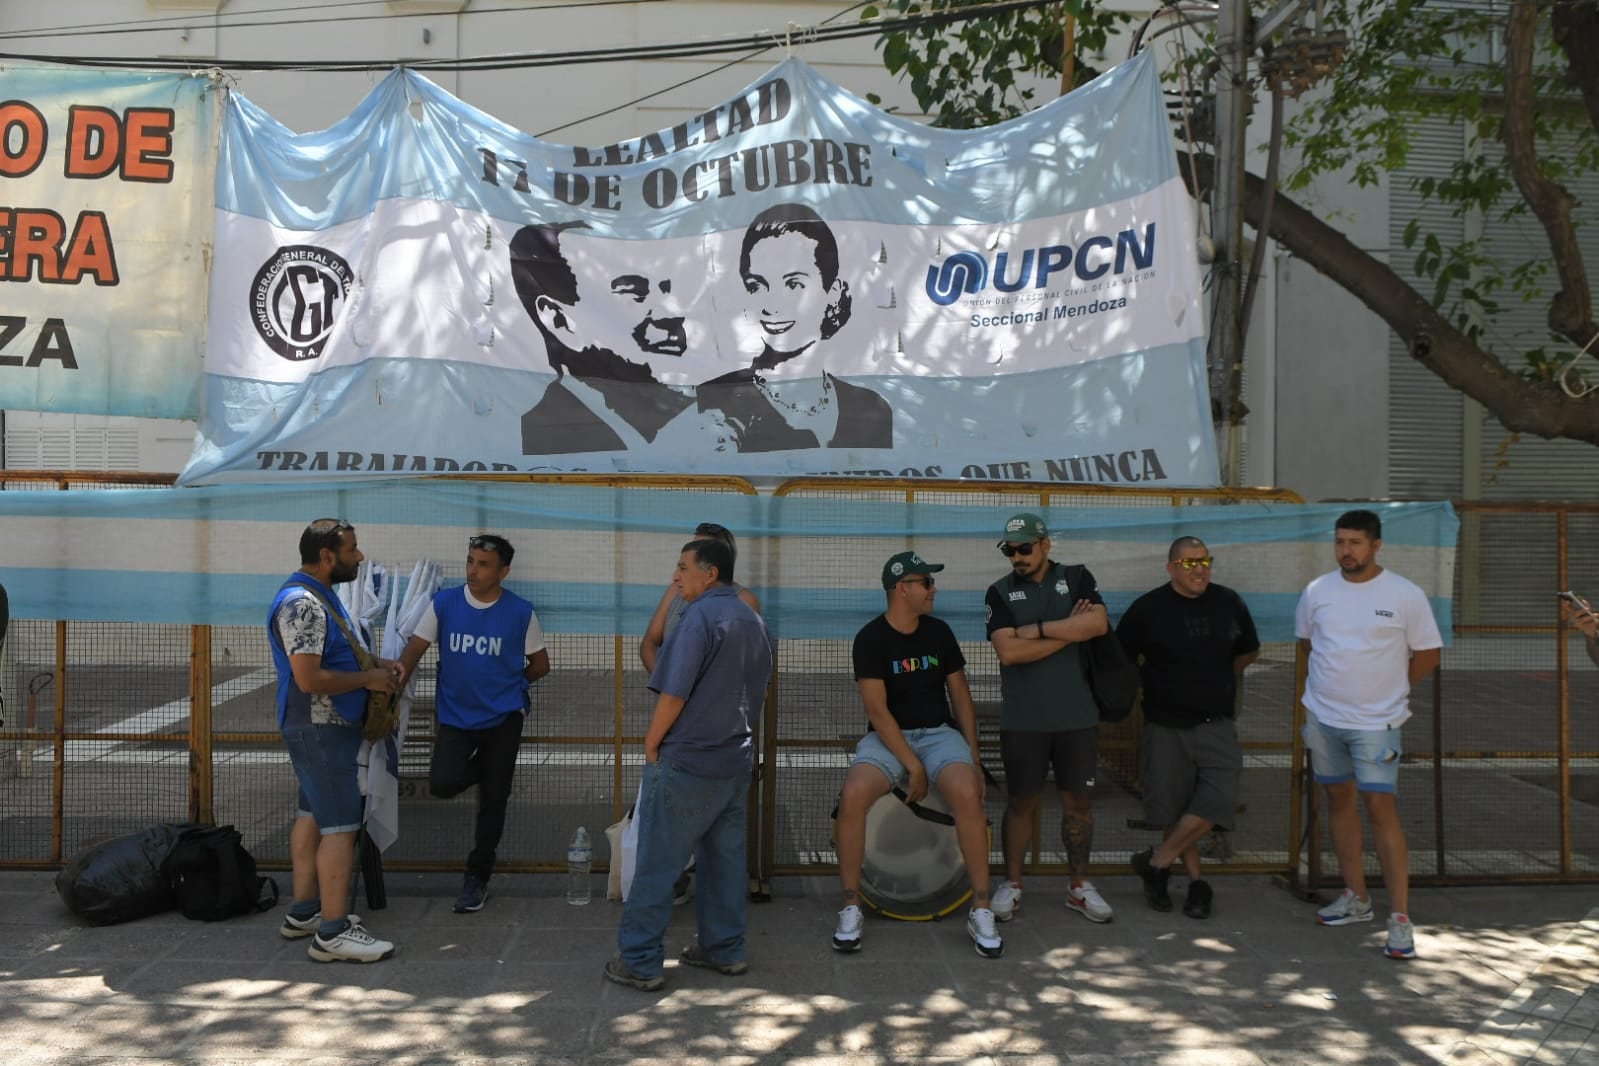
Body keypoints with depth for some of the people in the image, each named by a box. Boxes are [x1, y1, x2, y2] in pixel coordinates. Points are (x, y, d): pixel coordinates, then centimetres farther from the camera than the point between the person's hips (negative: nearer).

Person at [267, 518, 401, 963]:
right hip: (320, 730, -11)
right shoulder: (302, 603, -21)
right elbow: (309, 679, -27)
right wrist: (369, 679, -16)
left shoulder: (320, 595, 12)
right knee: (340, 827, -9)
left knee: (312, 816, 16)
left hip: (324, 727, 11)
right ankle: (333, 932, -4)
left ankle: (303, 912, 26)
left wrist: (375, 665, 6)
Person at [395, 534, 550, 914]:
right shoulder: (443, 603, -4)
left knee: (493, 799, 5)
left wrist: (504, 684, 6)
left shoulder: (520, 612, -8)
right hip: (455, 716, 1)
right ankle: (483, 768, 18)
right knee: (443, 783, -19)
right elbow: (414, 650, -3)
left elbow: (540, 665, 4)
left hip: (503, 717, -1)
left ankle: (477, 877, 24)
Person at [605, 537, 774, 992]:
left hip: (686, 763, -8)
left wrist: (651, 746, -8)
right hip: (736, 761, 8)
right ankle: (725, 950, 22)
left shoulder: (701, 616, -16)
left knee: (657, 864, 0)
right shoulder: (755, 622, 9)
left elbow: (674, 693, -19)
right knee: (725, 858, 15)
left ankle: (640, 962, 6)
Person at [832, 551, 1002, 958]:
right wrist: (913, 765, -18)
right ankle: (851, 908, -14)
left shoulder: (938, 631, 4)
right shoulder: (870, 638, -8)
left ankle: (981, 911, -16)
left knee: (967, 793, -30)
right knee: (853, 796, -32)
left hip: (939, 733, 2)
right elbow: (877, 710, -13)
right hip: (887, 737, -2)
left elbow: (960, 693, 10)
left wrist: (973, 755, 2)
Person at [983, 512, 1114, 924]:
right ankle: (1011, 885, 18)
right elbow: (1008, 652, -12)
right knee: (1023, 801, 5)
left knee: (1078, 799, 8)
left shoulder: (1077, 578, 5)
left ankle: (1080, 887, 21)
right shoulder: (1001, 592, 2)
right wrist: (1069, 631, -12)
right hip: (1023, 719, -1)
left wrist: (1037, 629, -13)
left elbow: (1098, 623, -14)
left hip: (1077, 715, 1)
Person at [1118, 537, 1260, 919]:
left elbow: (1248, 650, 18)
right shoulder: (1148, 608, -7)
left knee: (1219, 796, -14)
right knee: (1173, 807, 4)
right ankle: (1196, 881, 21)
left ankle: (1157, 861, 0)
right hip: (1166, 725, -1)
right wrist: (1152, 685, 4)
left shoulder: (1229, 603, 2)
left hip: (1217, 724, 2)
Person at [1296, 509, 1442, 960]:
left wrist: (1389, 688, 1)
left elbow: (1428, 653, 1)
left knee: (1381, 808, -10)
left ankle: (1400, 918, -5)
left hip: (1376, 722, -4)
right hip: (1323, 716, 4)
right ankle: (1356, 898, 26)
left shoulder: (1406, 595, -8)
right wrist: (1336, 679, 10)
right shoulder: (1317, 591, 2)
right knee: (1340, 800, 12)